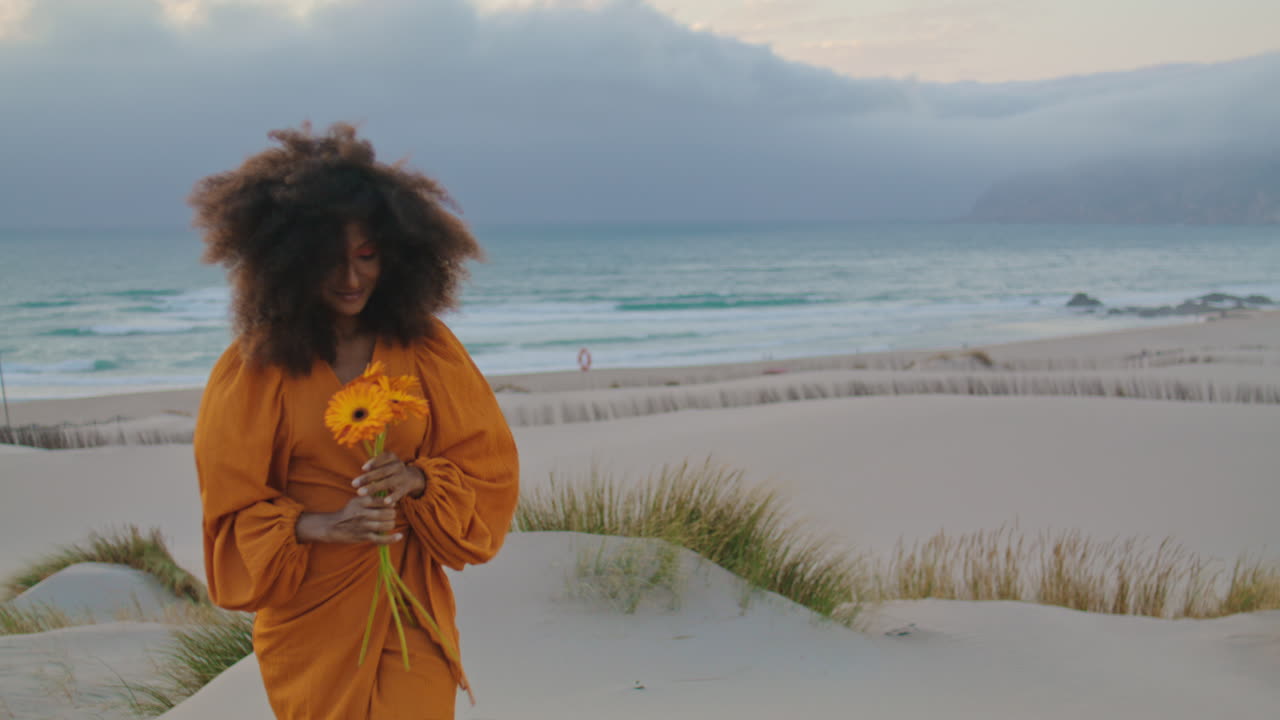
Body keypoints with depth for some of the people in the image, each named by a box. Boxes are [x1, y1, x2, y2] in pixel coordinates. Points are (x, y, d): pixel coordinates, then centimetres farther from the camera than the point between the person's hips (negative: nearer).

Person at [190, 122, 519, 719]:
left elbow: (487, 464, 2)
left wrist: (418, 479, -19)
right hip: (310, 618, -1)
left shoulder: (425, 348, -1)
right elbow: (232, 513, -6)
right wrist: (323, 526, -24)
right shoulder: (255, 367, -8)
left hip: (411, 607, 1)